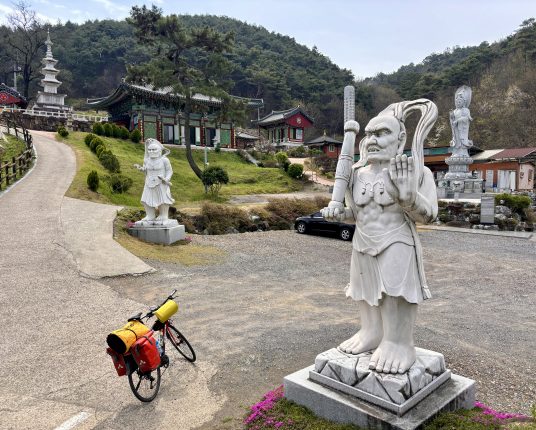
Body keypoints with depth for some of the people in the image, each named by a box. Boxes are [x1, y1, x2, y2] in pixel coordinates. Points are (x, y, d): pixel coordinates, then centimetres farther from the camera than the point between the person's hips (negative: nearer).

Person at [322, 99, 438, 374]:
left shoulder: (416, 172, -9)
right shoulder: (357, 174, 6)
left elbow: (427, 215, -11)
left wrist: (407, 194, -29)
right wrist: (338, 212, -4)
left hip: (396, 248, -5)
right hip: (363, 248, 6)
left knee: (396, 298, -2)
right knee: (368, 297, 14)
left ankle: (398, 345, 12)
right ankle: (371, 335, 29)